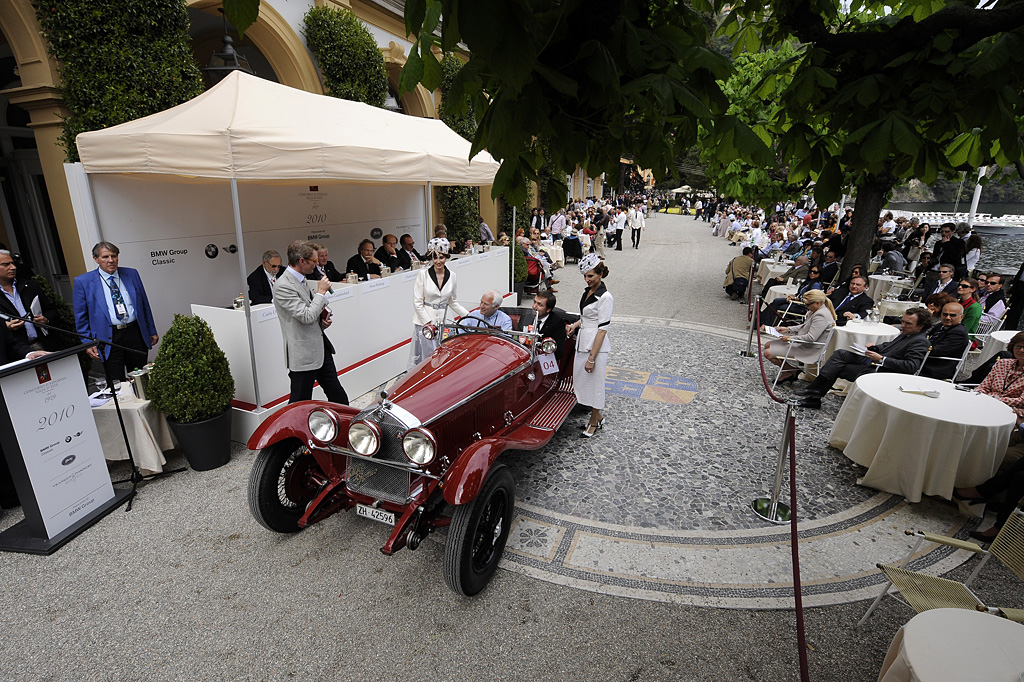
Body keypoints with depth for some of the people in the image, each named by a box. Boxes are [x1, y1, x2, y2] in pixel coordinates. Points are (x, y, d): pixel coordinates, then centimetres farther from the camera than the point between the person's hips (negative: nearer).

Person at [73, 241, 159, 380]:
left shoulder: (132, 274, 7)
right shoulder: (83, 282, 0)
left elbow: (144, 305, 12)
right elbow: (81, 317, 3)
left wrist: (152, 331, 12)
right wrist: (88, 343, -2)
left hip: (136, 334, 3)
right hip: (109, 339, -2)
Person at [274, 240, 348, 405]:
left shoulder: (303, 280, 11)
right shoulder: (283, 286, -18)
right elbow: (306, 316, -24)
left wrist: (323, 319, 3)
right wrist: (321, 291, -14)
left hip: (321, 348, 9)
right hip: (303, 355, -9)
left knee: (339, 398, 16)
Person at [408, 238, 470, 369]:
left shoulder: (452, 276, 6)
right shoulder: (423, 274, -5)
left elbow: (453, 302, 16)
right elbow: (417, 302, -5)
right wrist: (429, 323, -10)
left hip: (441, 323, 3)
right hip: (424, 323, -3)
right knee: (428, 356, -5)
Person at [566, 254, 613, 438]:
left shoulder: (605, 297, -17)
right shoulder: (588, 291, 9)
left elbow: (602, 329, -19)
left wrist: (592, 358, -20)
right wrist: (575, 325, 5)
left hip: (596, 346, -9)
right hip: (582, 343, 9)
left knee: (594, 383, 4)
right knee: (580, 380, 14)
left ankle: (595, 422, 23)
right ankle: (598, 416, 32)